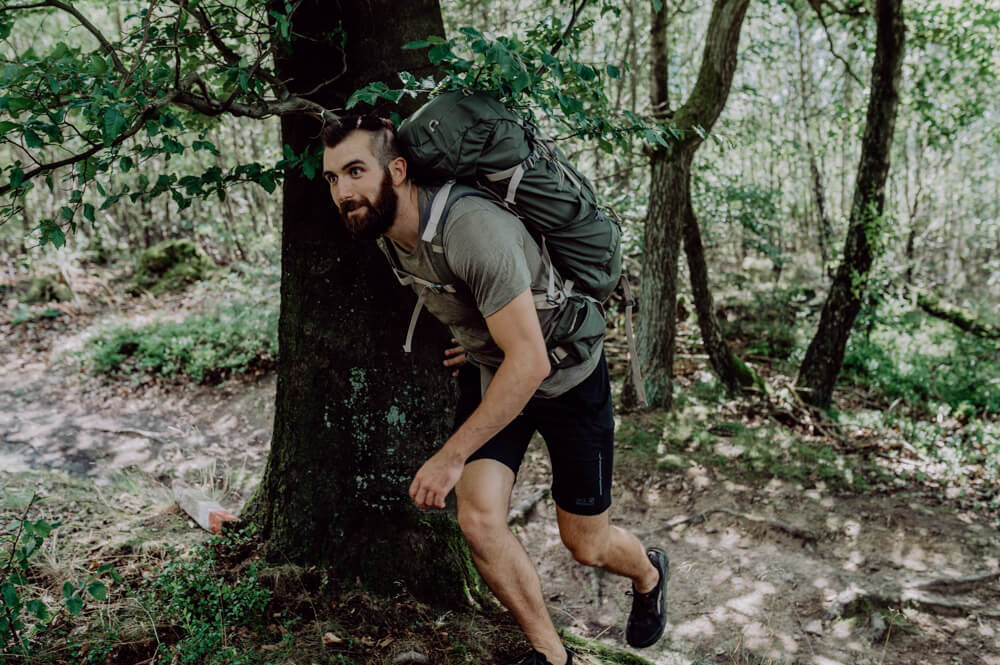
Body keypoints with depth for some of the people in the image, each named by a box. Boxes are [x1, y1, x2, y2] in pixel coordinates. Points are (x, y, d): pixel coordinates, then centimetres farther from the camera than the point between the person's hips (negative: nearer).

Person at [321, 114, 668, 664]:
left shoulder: (471, 229, -35)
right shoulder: (388, 232, -8)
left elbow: (530, 362, -36)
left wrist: (451, 456, -32)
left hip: (564, 377, -6)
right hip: (489, 372, 6)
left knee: (586, 547, 8)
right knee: (479, 521, -11)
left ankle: (649, 573, 45)